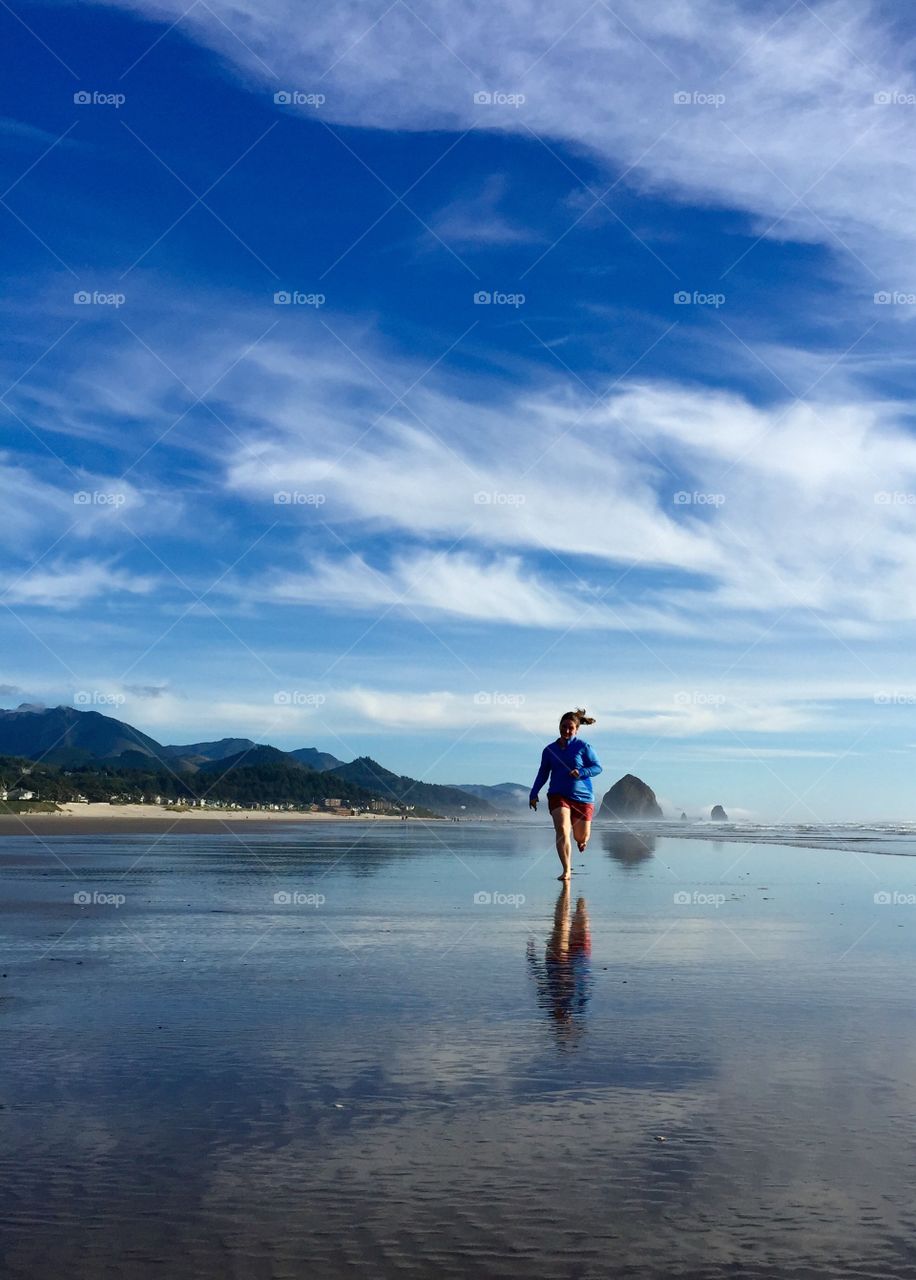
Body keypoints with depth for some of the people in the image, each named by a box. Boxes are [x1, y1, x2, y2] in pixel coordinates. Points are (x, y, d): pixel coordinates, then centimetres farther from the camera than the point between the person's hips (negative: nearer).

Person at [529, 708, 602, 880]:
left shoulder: (583, 746, -3)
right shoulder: (550, 750, 6)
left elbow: (597, 767, -3)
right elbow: (542, 774, 14)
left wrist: (581, 773, -20)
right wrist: (534, 794, 6)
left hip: (582, 796, -1)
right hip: (558, 795, 1)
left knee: (581, 837, 7)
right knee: (562, 830, -20)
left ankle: (582, 839, 47)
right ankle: (566, 871, -16)